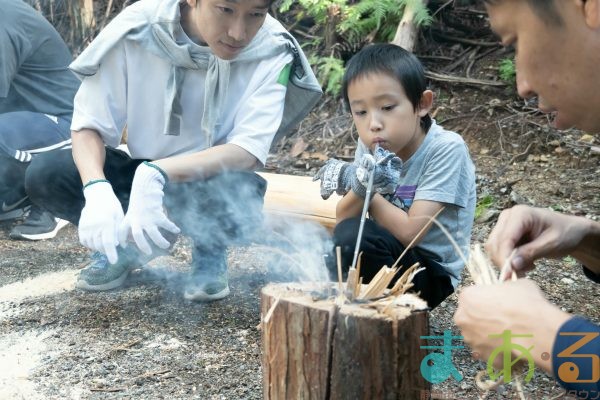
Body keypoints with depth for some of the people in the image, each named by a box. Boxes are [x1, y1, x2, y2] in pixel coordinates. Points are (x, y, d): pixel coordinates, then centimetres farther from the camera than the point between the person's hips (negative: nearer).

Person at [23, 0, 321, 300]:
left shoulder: (271, 51, -21)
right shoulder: (137, 30, -19)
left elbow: (249, 151, -27)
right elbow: (88, 125, -14)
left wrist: (157, 174, -40)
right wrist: (97, 189, -34)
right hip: (142, 174, 2)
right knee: (44, 175, -22)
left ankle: (210, 253, 0)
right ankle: (125, 244, 5)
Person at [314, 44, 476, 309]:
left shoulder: (446, 149, -20)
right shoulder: (370, 145, -4)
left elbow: (410, 232, -23)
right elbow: (343, 220, -7)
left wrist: (364, 189, -17)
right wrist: (360, 188, -27)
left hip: (431, 273, -5)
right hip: (386, 257, 6)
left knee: (355, 237, -29)